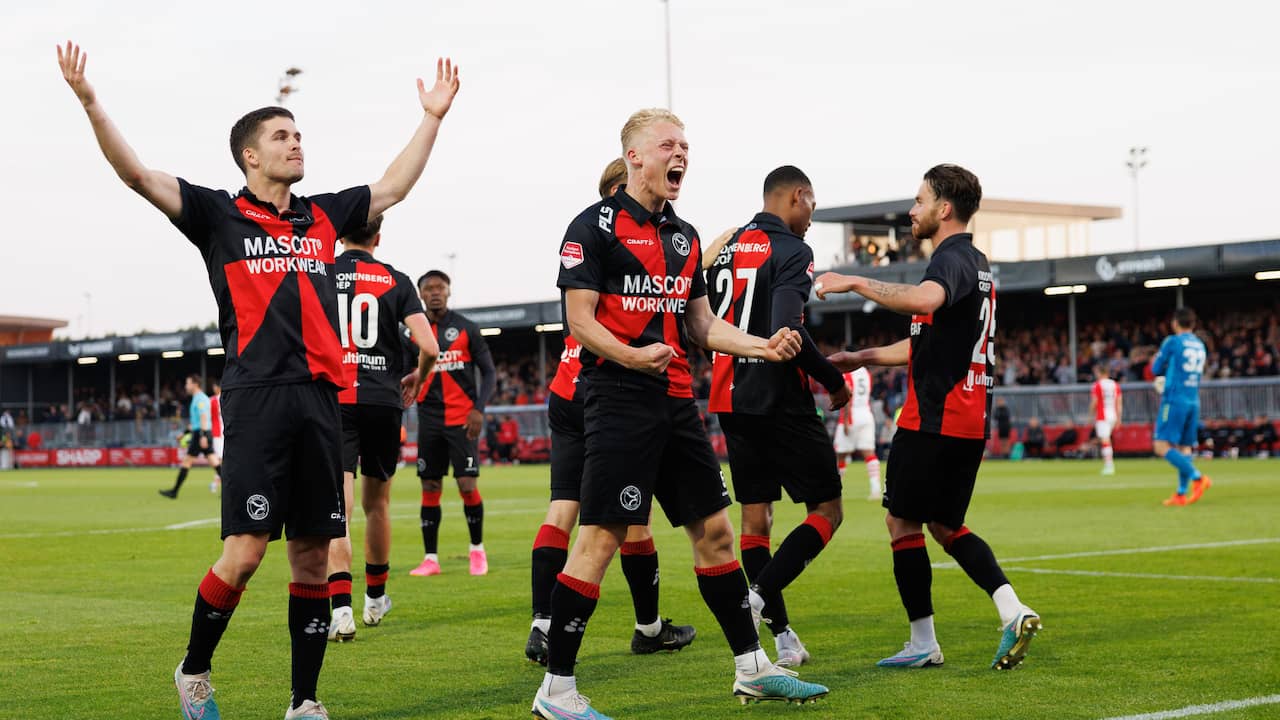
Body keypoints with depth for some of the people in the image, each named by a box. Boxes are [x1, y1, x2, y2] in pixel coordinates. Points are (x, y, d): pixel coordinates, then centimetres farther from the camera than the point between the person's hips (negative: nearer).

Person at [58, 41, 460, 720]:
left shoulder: (322, 216, 18)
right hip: (257, 397, -5)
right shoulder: (220, 215, 5)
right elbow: (137, 174, -3)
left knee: (312, 556, 5)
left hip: (319, 400, 5)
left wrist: (432, 116, 35)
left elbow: (393, 186, 32)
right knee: (244, 552, -10)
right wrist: (91, 103, -12)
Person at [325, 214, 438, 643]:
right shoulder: (396, 281, 3)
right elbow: (428, 347, -5)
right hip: (383, 402, 1)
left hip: (334, 400, -1)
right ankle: (375, 598, 33)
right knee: (377, 502, 18)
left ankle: (341, 609, -21)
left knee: (337, 508, -7)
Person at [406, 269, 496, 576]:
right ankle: (430, 559, 9)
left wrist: (479, 408, -10)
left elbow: (489, 372, 2)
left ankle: (477, 549, 12)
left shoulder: (467, 328, 0)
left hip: (462, 419, -3)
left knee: (468, 485, -8)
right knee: (429, 488, 3)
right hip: (429, 419, 3)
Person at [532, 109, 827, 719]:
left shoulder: (684, 236, 18)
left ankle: (752, 668, 21)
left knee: (714, 529, 10)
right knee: (601, 537, -10)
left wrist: (763, 346, 8)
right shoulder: (596, 226, -4)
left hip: (676, 402, 8)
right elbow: (579, 319, -10)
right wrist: (631, 356, -25)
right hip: (619, 400, -8)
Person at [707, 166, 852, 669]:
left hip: (731, 401, 8)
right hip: (780, 401, -7)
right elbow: (787, 331, -24)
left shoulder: (725, 247, 12)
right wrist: (834, 381, -12)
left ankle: (782, 637, 10)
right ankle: (758, 596, -16)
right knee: (827, 511, 2)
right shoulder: (791, 253, -11)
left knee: (755, 515, 10)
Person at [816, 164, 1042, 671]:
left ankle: (923, 644, 5)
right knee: (945, 525, 16)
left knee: (902, 521, 2)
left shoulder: (951, 258, -13)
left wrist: (856, 282, -32)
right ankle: (1012, 610, -1)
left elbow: (924, 300, -38)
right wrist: (864, 358, 29)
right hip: (971, 420, 10)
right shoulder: (974, 262, 20)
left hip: (932, 419, -9)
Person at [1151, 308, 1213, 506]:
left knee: (1162, 446, -9)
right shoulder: (1200, 346, 14)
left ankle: (1198, 477, -19)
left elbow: (1156, 369, 1)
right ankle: (1182, 493, 8)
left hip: (1174, 400, -7)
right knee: (1184, 447, 10)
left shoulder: (1172, 342, -6)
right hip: (1193, 401, 7)